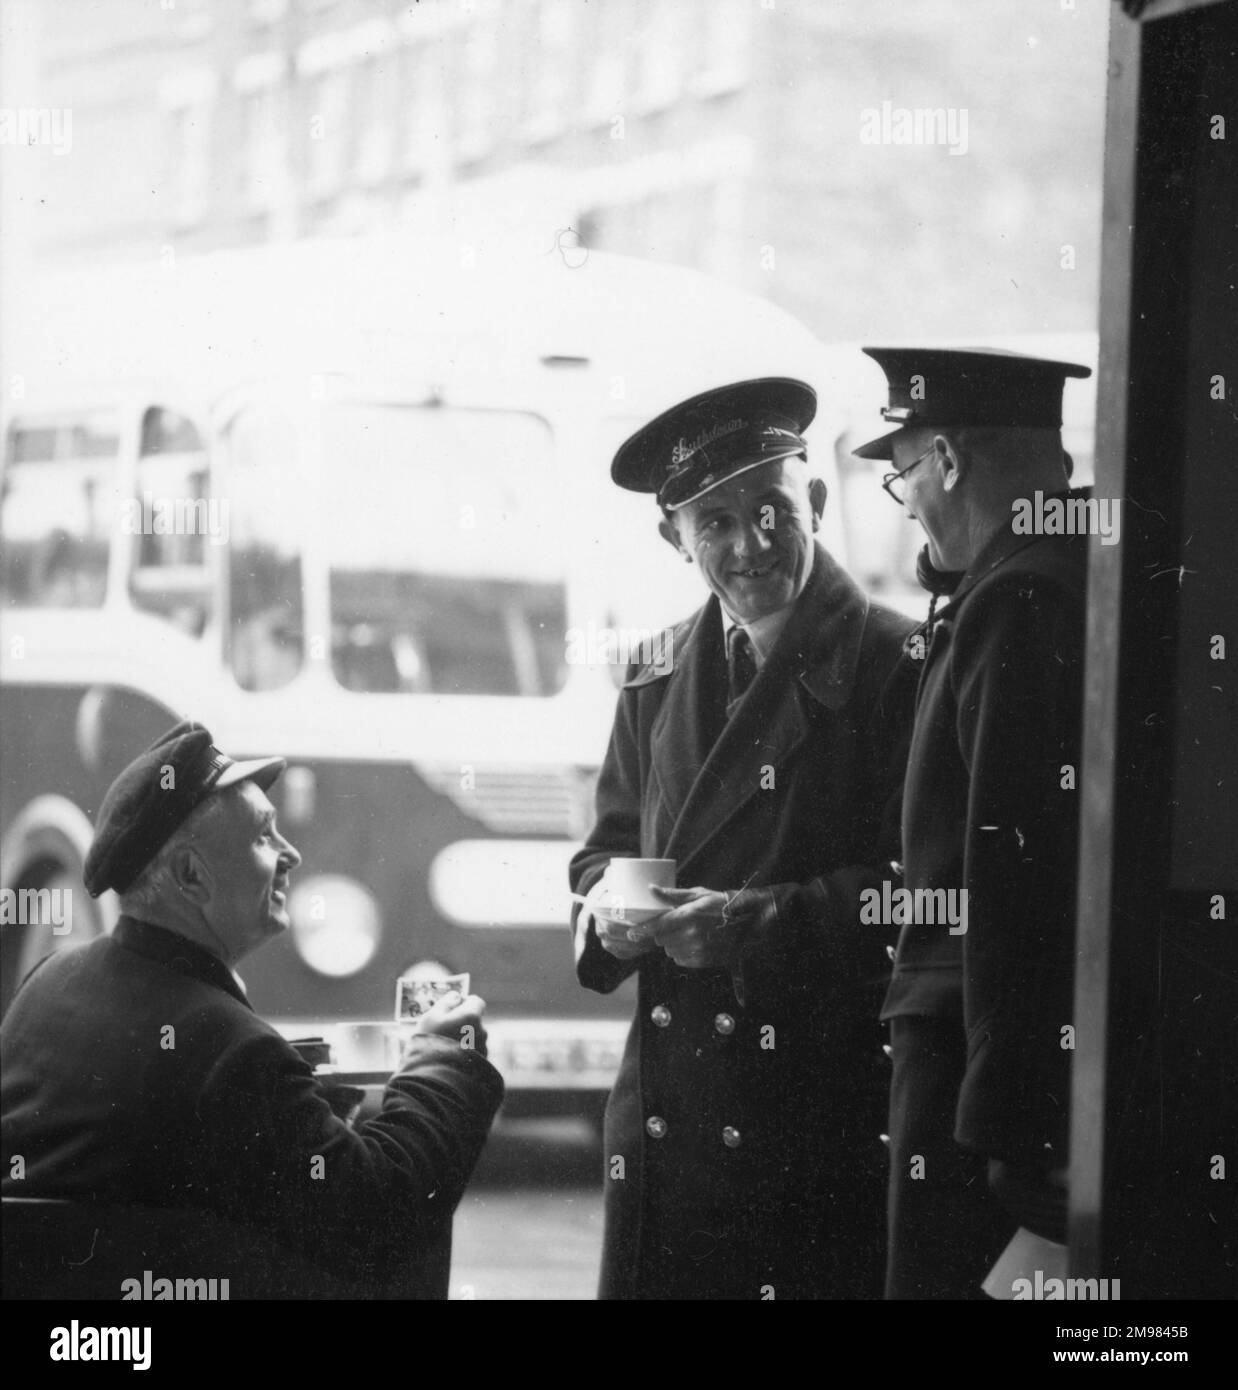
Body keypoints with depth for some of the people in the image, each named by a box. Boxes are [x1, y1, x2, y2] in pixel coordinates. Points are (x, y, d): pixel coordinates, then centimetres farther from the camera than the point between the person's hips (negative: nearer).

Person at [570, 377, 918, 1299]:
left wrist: (751, 924, -19)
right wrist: (607, 902, -1)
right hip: (668, 1111, 5)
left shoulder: (895, 668, -7)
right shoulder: (661, 679, 14)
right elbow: (609, 844, 22)